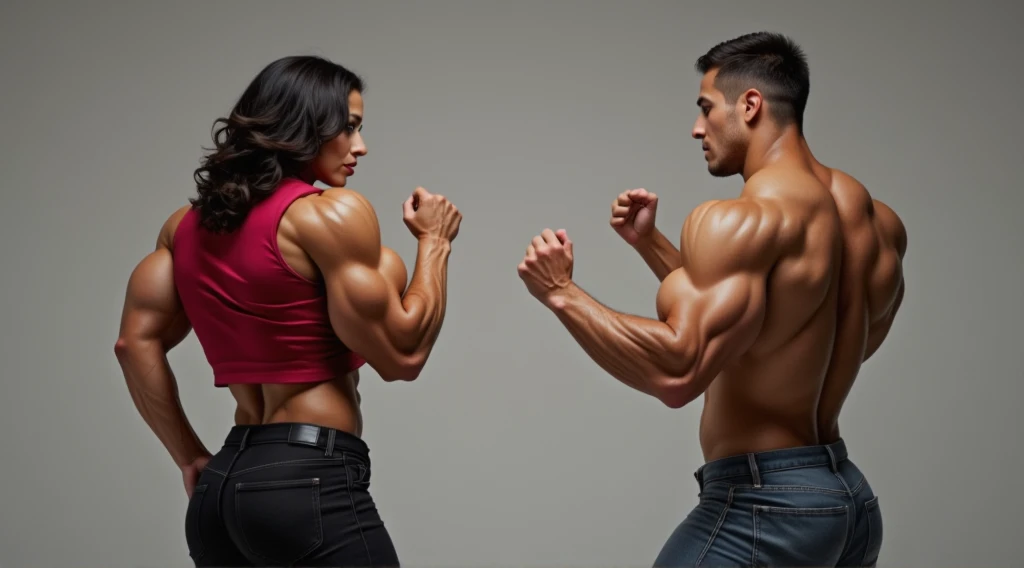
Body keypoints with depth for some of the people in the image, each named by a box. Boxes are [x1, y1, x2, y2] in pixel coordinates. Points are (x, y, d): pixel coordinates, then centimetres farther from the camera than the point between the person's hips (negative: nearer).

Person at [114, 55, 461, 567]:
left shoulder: (189, 224, 11)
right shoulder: (334, 212, -9)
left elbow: (136, 342, 7)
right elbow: (402, 355, -9)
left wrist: (190, 457, 10)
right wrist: (434, 241, 2)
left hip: (221, 485, 8)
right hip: (313, 484, -8)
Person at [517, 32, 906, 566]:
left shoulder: (741, 221, -17)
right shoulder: (878, 222, 9)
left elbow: (679, 371, -28)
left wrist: (562, 293, -18)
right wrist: (651, 243, 16)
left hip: (764, 505, -9)